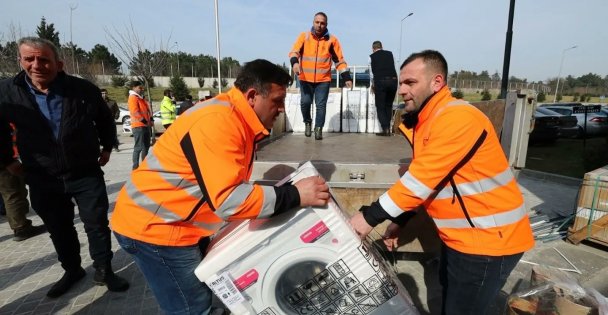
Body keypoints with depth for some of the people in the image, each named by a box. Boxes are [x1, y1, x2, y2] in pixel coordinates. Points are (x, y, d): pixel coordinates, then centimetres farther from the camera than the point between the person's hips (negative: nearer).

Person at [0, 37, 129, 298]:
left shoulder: (84, 89, -10)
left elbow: (105, 120, 8)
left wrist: (106, 147, 10)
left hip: (86, 174, -2)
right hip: (43, 179, 2)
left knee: (97, 225, 3)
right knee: (59, 230, 16)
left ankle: (103, 271, 20)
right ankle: (71, 270, 37)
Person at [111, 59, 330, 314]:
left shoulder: (238, 121, 4)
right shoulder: (218, 121, -27)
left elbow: (235, 187, 9)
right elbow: (227, 200, -33)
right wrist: (294, 195, -28)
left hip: (181, 224, 9)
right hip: (153, 226, -9)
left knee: (207, 289, 19)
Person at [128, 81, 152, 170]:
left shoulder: (141, 98, 20)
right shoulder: (133, 98, -9)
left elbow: (148, 109, 23)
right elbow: (135, 112, -19)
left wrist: (151, 119, 9)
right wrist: (144, 121, -19)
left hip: (146, 125, 10)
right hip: (138, 126, -10)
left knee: (146, 146, 14)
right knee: (139, 147, -8)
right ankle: (135, 166, -3)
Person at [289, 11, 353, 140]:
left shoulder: (332, 39, 1)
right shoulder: (304, 36, 1)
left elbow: (339, 60, 3)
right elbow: (294, 51, -10)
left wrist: (346, 77, -4)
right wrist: (295, 62, -33)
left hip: (323, 79, 0)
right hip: (305, 79, 1)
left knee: (321, 105, -1)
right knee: (305, 102, 0)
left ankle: (318, 128, 15)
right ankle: (307, 122, 27)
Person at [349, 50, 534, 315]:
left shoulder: (456, 118, -24)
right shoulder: (425, 121, 7)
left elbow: (422, 181, -28)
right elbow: (421, 180, 12)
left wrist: (370, 216, -21)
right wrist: (398, 221, 8)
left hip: (487, 240, -9)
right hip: (459, 235, 9)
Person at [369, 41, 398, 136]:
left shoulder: (372, 56, 10)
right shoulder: (390, 53, 17)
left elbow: (372, 72, 13)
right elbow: (393, 67, 20)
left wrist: (373, 85, 26)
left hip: (380, 81, -3)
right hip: (393, 80, 3)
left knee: (380, 107, 6)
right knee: (389, 105, 17)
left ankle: (385, 129, -3)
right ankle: (388, 128, 18)